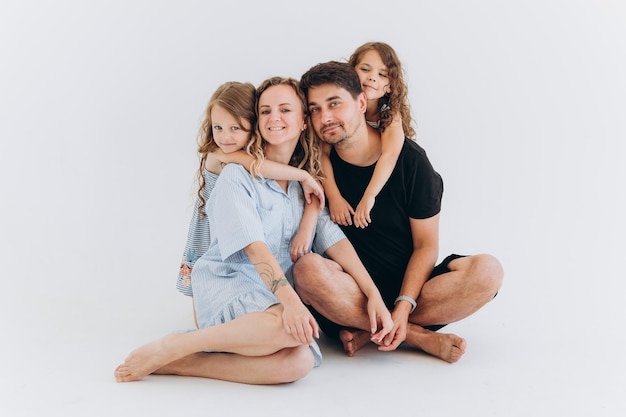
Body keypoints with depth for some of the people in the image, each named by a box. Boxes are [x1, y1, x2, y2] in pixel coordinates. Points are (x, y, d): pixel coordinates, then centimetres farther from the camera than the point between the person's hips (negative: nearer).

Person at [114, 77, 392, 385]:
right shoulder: (237, 175, -6)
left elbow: (333, 238, 3)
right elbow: (254, 247, -18)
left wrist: (373, 294, -9)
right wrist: (290, 301, -31)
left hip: (274, 296, 5)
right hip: (225, 284, -5)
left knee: (299, 362, -28)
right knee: (293, 329, -37)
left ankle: (179, 364, -18)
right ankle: (170, 348, -20)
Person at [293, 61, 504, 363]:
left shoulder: (409, 158, -5)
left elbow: (426, 245, -5)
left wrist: (403, 307, -19)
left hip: (408, 287, 1)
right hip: (351, 291, 0)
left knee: (486, 270, -26)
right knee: (308, 268, -34)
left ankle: (367, 331, -19)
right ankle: (421, 337, -20)